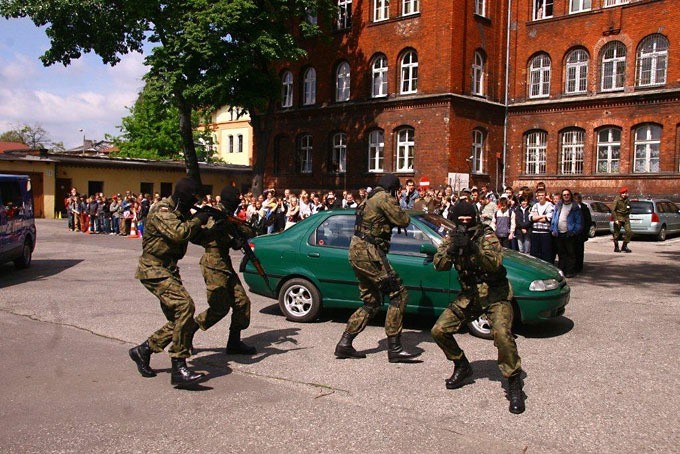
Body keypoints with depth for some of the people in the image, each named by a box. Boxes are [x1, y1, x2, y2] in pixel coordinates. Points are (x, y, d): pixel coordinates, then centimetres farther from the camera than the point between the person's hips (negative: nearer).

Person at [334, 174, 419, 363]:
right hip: (368, 252, -10)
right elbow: (403, 220, -9)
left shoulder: (369, 199, 23)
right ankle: (394, 348, -8)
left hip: (357, 250, 10)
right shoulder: (385, 198, -7)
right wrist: (401, 210, 12)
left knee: (372, 303, 14)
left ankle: (345, 344, 13)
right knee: (398, 295, -8)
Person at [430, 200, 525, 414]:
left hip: (494, 294, -5)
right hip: (468, 295, 5)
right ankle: (462, 367, 22)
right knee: (439, 331, -2)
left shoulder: (486, 235, -13)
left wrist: (473, 248, -41)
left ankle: (514, 383, -10)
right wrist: (452, 248, -29)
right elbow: (439, 265, -12)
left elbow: (495, 263, -28)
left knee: (502, 334, -28)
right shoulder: (451, 239, 1)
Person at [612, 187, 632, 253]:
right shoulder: (617, 200, -10)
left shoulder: (627, 200, 7)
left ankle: (624, 246, 4)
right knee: (617, 233, 2)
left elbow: (629, 208, 24)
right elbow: (613, 210, -12)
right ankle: (616, 247, 13)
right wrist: (615, 219, -18)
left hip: (626, 218, 5)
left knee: (628, 231, -7)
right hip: (618, 218, -5)